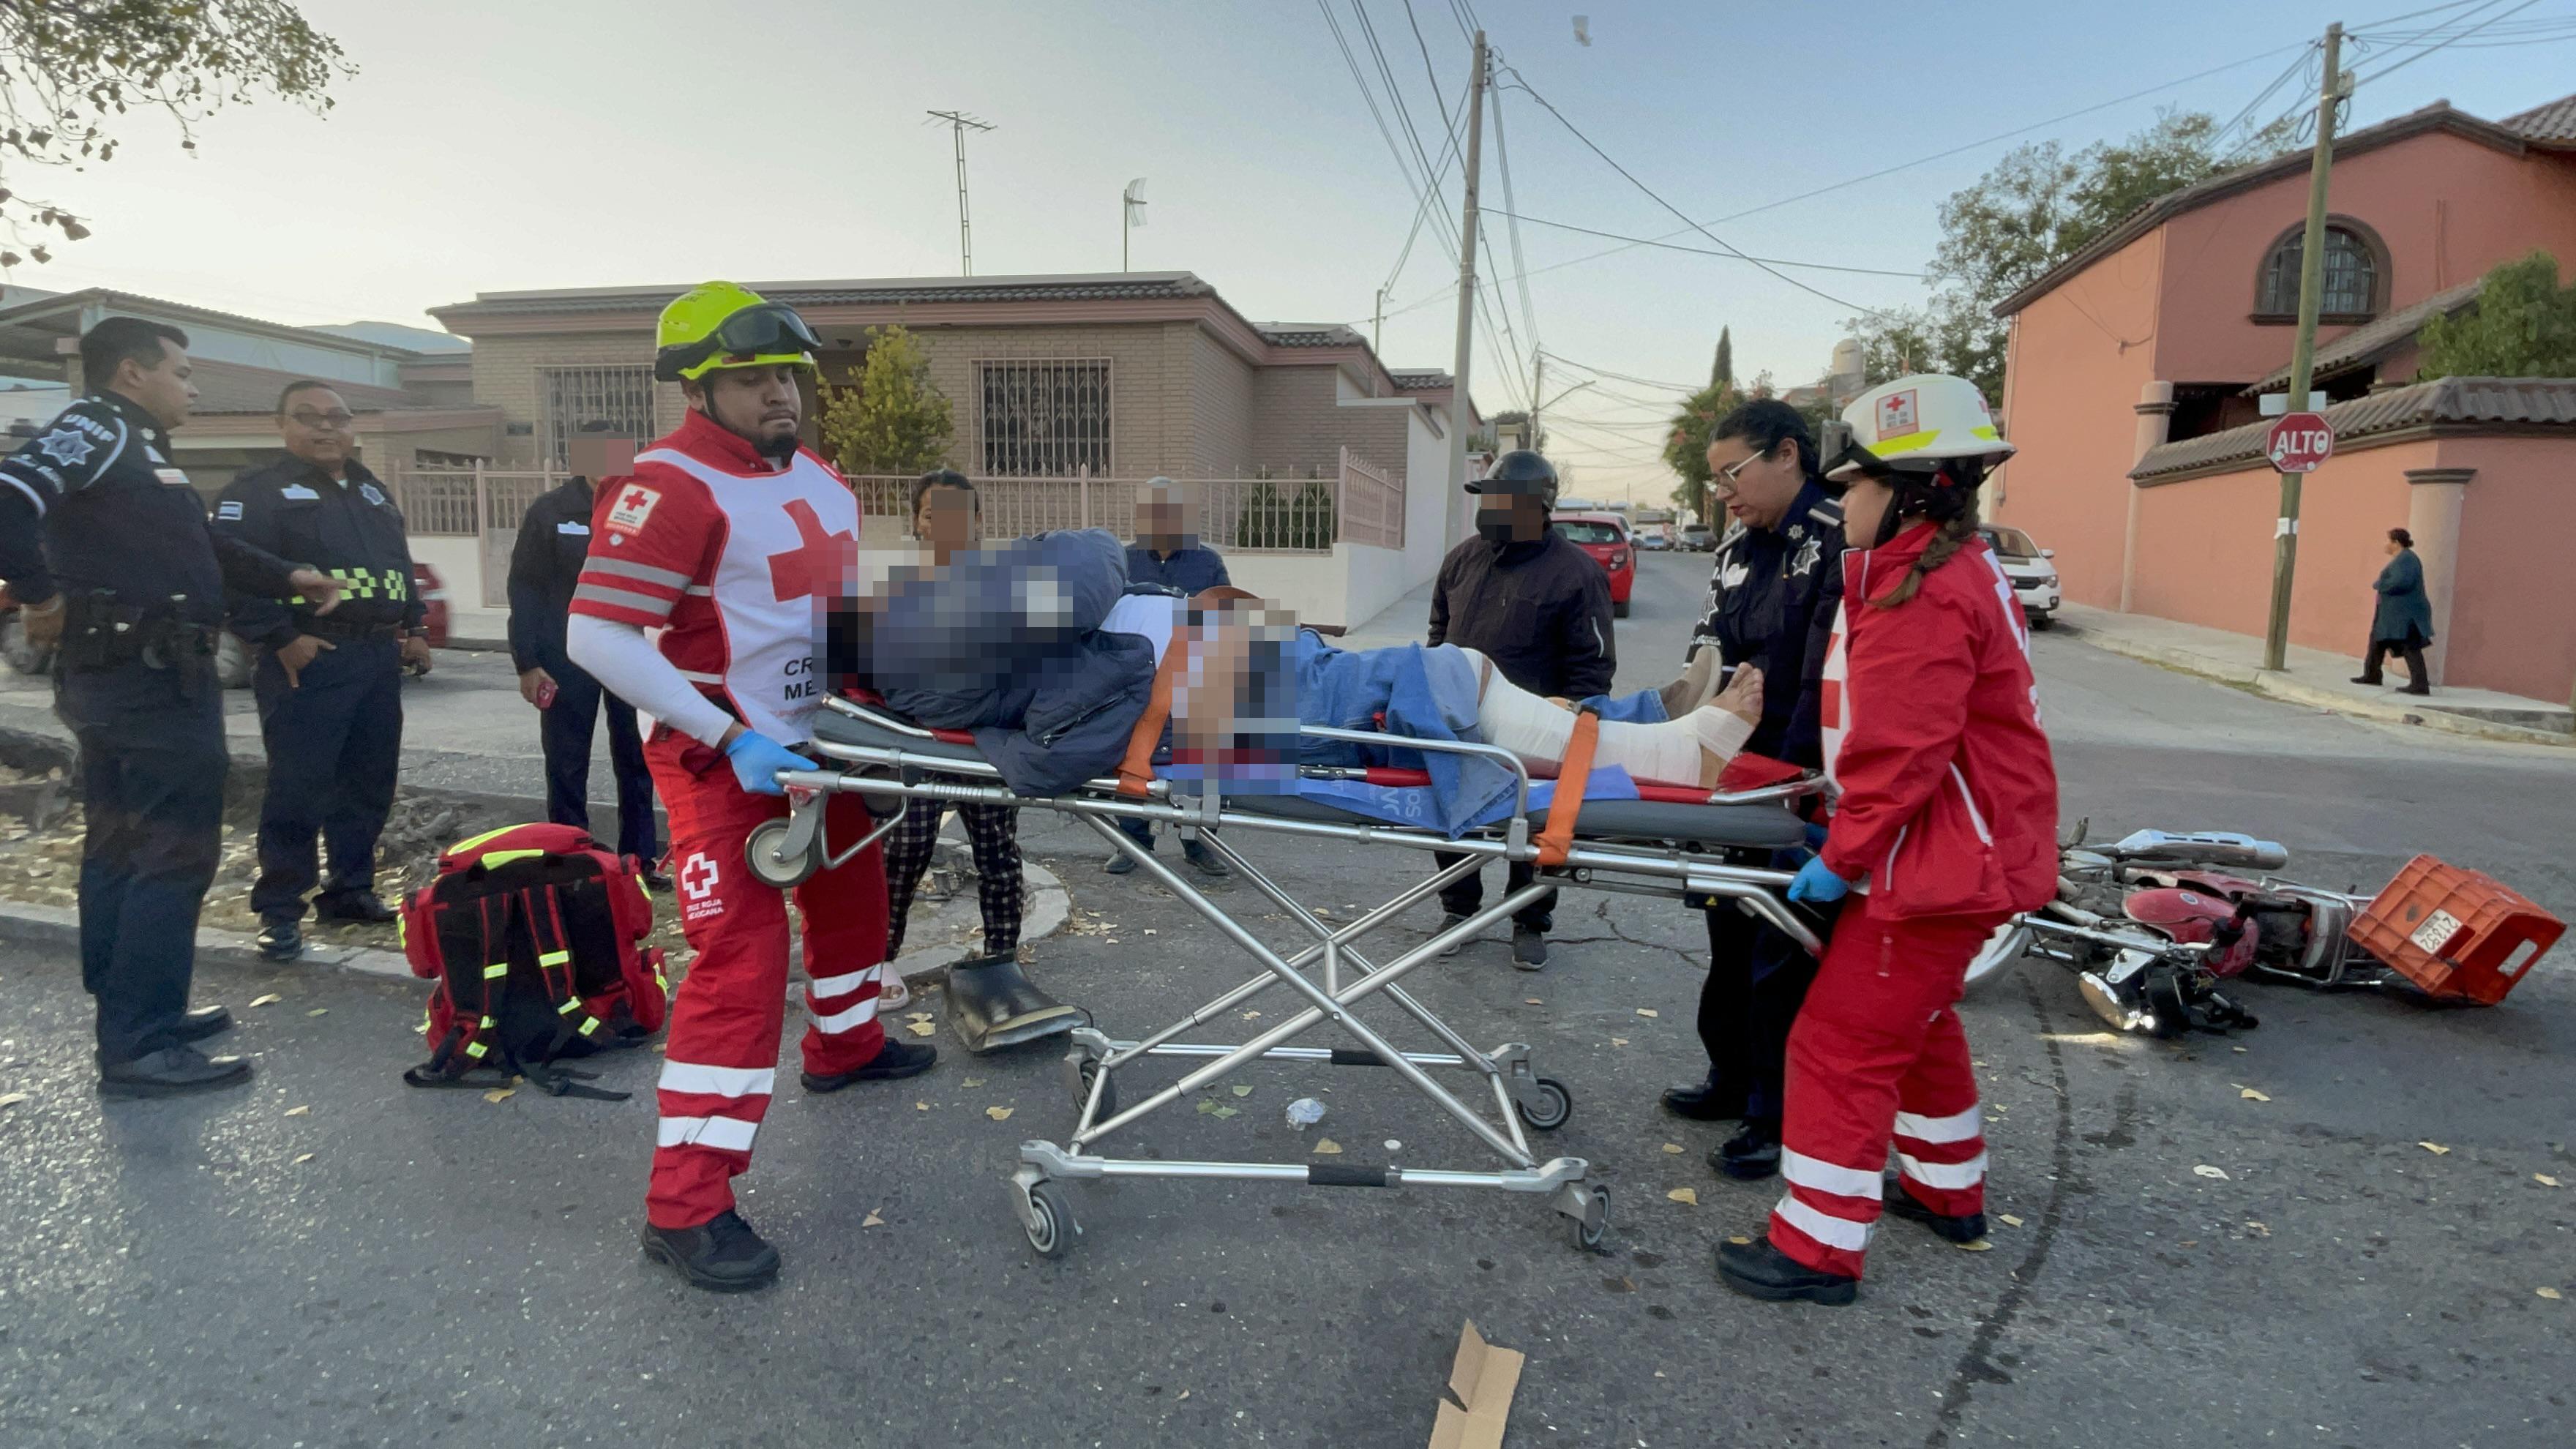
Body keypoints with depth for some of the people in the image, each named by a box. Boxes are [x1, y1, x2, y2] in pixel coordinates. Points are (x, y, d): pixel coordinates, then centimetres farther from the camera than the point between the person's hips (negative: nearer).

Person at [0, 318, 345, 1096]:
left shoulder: (137, 446, 19)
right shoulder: (98, 428, -11)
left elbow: (201, 542, 29)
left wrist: (286, 577, 26)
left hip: (124, 678, 11)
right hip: (152, 680, -11)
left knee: (120, 853, 15)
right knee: (173, 856, -8)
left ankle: (131, 1016, 27)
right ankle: (140, 1047, -4)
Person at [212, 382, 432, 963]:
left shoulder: (370, 490, 20)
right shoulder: (258, 491, -4)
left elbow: (401, 563, 26)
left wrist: (414, 627, 16)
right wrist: (279, 638, -19)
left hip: (378, 657, 7)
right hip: (308, 660, -7)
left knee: (369, 784, 11)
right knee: (298, 789, -7)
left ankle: (350, 890, 23)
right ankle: (279, 910, 1)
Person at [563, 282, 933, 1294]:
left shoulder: (820, 480, 8)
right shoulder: (671, 487, -20)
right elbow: (596, 636, -26)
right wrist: (732, 738, -28)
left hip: (813, 739, 9)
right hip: (719, 756, -9)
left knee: (851, 890, 23)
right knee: (744, 954, -14)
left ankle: (846, 1045, 49)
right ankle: (684, 1207, -5)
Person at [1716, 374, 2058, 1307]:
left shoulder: (1927, 599, -23)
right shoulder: (1956, 572, 12)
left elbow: (1902, 755, -26)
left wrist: (1843, 857, -18)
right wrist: (1848, 831, 16)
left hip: (1938, 866, -11)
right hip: (1962, 855, 11)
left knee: (1843, 1045, -5)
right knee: (1917, 1021, 25)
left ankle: (1818, 1247, 4)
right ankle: (1948, 1190, 42)